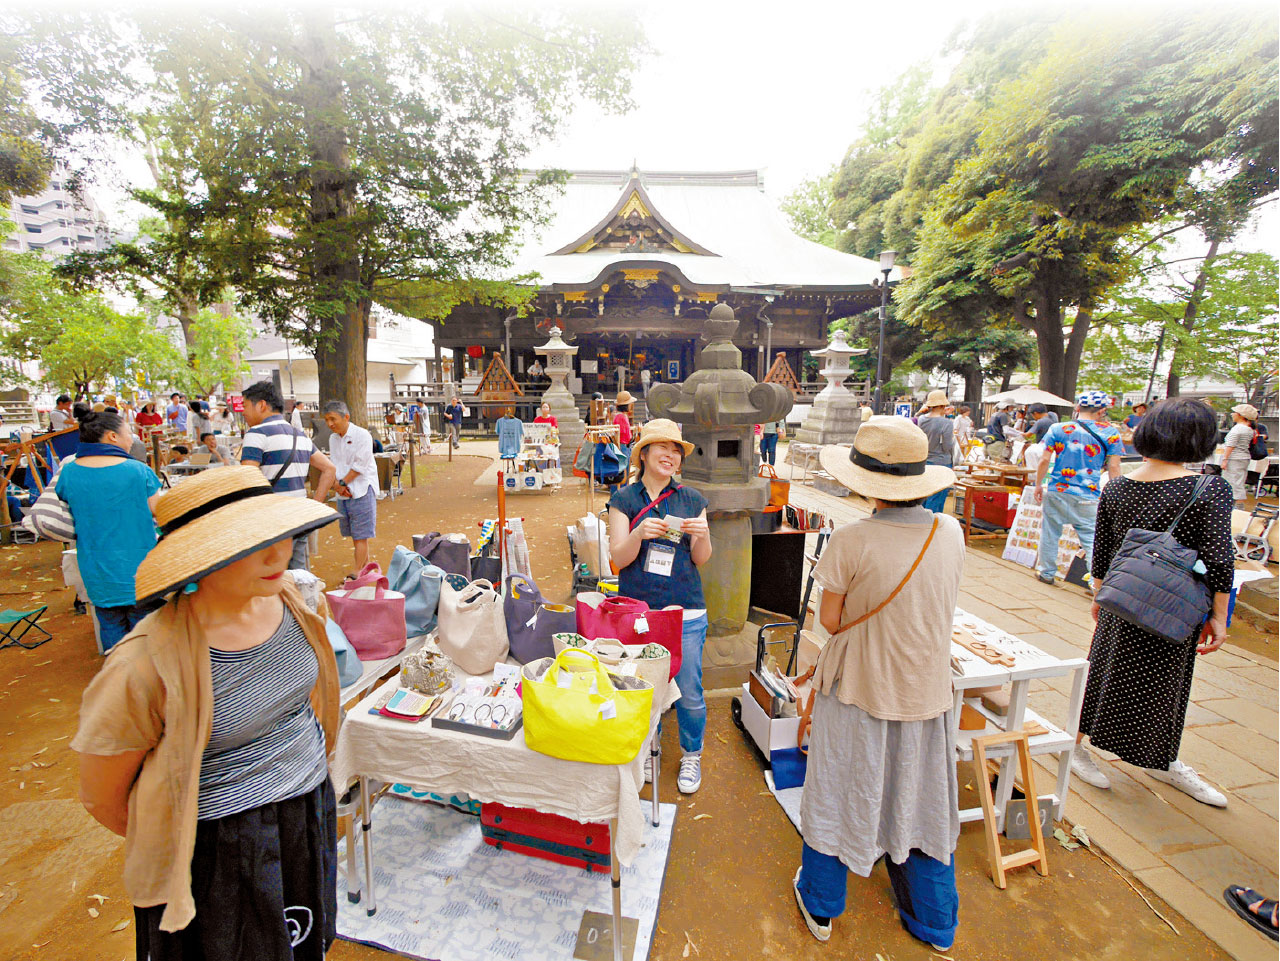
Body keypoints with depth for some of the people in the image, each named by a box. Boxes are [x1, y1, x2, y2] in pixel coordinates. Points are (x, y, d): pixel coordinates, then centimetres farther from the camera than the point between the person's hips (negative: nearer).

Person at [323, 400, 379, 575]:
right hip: (343, 494, 7)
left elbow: (359, 465, -13)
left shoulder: (362, 435, -10)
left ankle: (357, 574, 0)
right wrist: (337, 485, -8)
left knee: (360, 536, -4)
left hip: (362, 490, -7)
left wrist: (343, 483, -10)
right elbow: (333, 465, 9)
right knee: (354, 535, 13)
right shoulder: (333, 439, 12)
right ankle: (366, 567, 27)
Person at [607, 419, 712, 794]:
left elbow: (701, 559, 4)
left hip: (685, 611, 0)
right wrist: (640, 533, -25)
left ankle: (691, 755, 33)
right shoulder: (624, 498, 0)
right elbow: (618, 556, -6)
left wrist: (703, 534, -17)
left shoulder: (691, 499, 3)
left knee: (689, 691, 6)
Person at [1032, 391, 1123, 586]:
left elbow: (1044, 461, 1)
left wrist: (1038, 485, 12)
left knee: (1050, 533, 13)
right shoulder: (1110, 433, -1)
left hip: (1056, 491, 1)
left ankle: (1047, 573, 24)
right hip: (1088, 497, -1)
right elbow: (1113, 468, -1)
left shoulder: (1057, 429, 1)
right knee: (1092, 539, 3)